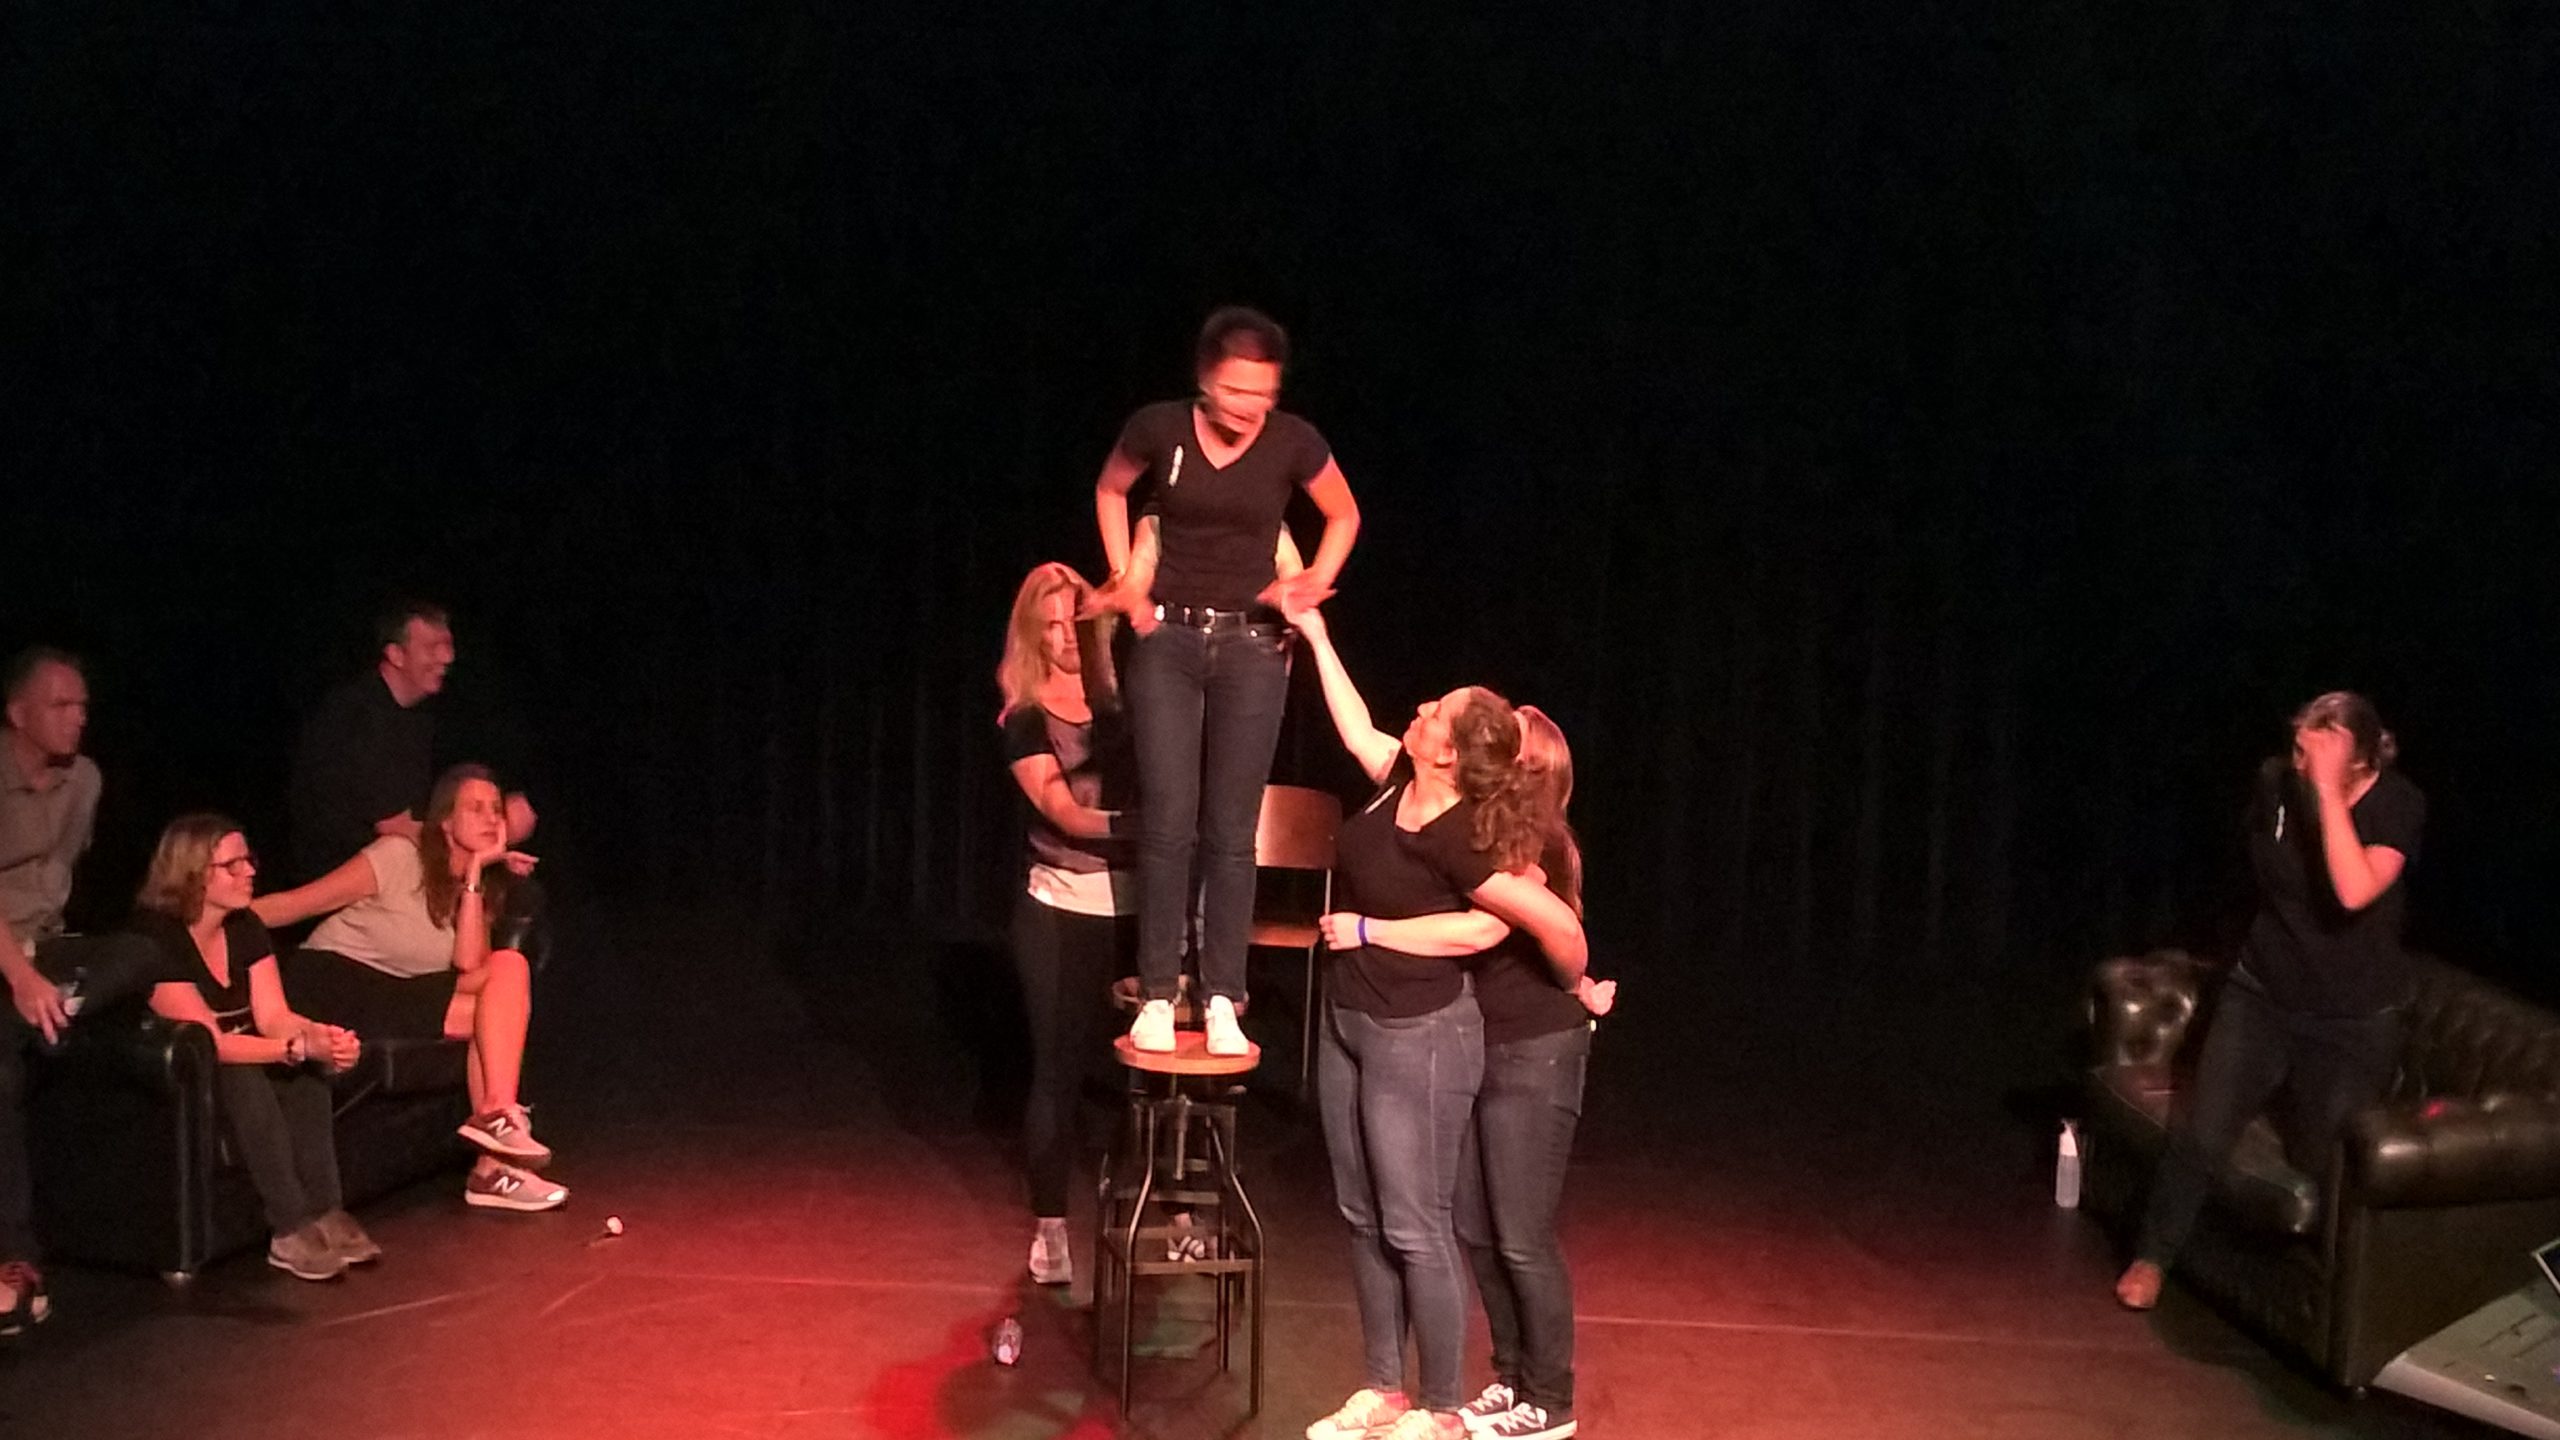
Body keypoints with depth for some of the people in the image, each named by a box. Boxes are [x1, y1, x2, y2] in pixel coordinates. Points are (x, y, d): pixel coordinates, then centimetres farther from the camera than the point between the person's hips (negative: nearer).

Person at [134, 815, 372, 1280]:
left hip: (237, 1065, 7)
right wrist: (301, 1045, -36)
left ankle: (324, 1214, -24)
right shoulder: (156, 939, -22)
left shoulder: (246, 928, 1)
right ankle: (290, 1230, -34)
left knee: (309, 1069, -21)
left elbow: (273, 1016, -7)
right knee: (241, 1077, -34)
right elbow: (209, 1041, -27)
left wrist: (320, 1035, -29)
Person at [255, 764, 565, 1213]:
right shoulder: (399, 857, -8)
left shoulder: (483, 888, 10)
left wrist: (475, 874, -10)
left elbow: (469, 970, -8)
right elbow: (294, 903, -10)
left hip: (394, 999, 7)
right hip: (329, 982, -6)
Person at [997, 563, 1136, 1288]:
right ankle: (1049, 1229, 18)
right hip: (1062, 911, -1)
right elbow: (1065, 813, -12)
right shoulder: (1024, 720, -1)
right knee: (1059, 1069, 6)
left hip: (1139, 906, 2)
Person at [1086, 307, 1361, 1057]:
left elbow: (1345, 517, 10)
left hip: (1252, 647, 0)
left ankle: (1224, 999, 7)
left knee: (1231, 830, 0)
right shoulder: (1159, 428, -8)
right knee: (1168, 821, -4)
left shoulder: (1294, 442, -9)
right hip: (1168, 639, 0)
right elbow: (1110, 490, 13)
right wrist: (1124, 577, 6)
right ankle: (1157, 995, 5)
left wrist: (1312, 584, -1)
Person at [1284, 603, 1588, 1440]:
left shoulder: (1457, 841, -26)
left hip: (1419, 1040, -9)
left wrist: (1580, 991, -7)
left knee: (1414, 1230, 0)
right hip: (1348, 1025, 9)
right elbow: (1356, 729, 18)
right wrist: (1316, 636, 23)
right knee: (1363, 1218, 15)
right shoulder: (1400, 782, -3)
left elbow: (1557, 923, -25)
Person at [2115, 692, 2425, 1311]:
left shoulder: (2399, 804, -18)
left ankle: (2297, 1110, 46)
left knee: (2321, 1163, 11)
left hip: (2355, 1021, -1)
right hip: (2262, 997, 2)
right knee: (2199, 1136, -9)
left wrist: (2328, 789, -37)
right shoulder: (2277, 783, -9)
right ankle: (2152, 1254, 13)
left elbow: (2355, 892, -37)